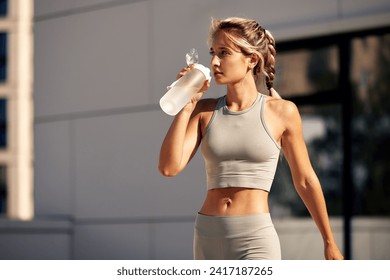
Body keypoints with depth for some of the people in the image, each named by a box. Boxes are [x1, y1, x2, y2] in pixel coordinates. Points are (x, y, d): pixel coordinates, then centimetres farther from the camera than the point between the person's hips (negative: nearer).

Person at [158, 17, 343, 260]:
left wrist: (329, 242, 13)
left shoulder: (282, 112, -1)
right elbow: (169, 167, -5)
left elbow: (305, 180, 8)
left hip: (256, 241, -4)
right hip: (208, 239, 4)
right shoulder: (204, 110, 6)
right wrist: (186, 107, -6)